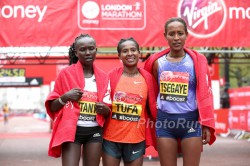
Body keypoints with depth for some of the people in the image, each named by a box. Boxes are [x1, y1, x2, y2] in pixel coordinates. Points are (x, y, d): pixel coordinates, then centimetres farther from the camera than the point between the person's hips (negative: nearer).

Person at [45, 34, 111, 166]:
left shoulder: (103, 77, 8)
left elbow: (108, 110, 15)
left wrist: (104, 109, -8)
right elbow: (52, 107, 2)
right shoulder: (66, 73, -2)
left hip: (95, 132, 4)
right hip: (71, 130, -3)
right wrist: (65, 97, -16)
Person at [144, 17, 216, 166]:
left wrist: (207, 124, -6)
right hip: (165, 122, 2)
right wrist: (154, 120, 10)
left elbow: (205, 94, -1)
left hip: (191, 121, -1)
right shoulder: (157, 62, 3)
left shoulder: (197, 60, -1)